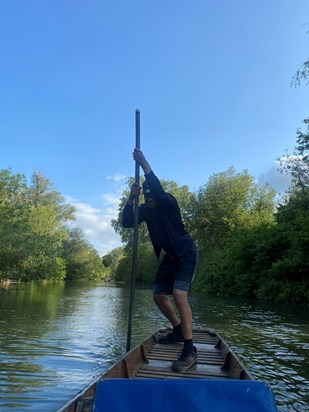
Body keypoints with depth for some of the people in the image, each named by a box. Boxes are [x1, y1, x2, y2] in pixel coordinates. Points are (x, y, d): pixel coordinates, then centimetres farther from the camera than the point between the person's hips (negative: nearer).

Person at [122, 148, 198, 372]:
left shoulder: (169, 202, -17)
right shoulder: (146, 209, 0)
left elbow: (160, 193, -40)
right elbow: (127, 222, -11)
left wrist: (145, 165, -38)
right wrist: (131, 198, -24)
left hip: (186, 254, -8)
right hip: (170, 256, 8)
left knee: (179, 294, -24)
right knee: (159, 295, 12)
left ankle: (189, 350, -17)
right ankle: (178, 331, 33)